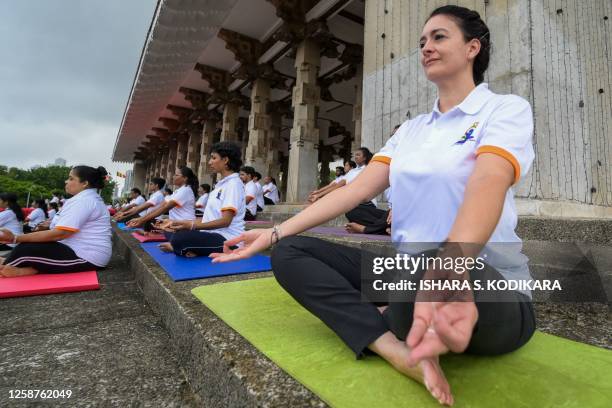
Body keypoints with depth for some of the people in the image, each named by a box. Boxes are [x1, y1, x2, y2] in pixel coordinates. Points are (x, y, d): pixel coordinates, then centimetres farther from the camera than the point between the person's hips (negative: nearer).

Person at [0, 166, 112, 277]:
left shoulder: (83, 200, -17)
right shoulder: (88, 198, 17)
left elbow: (59, 233, -22)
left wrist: (15, 238, -16)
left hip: (86, 257, -11)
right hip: (84, 253, 11)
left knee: (25, 249, -9)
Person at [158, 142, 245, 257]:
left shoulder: (234, 183, -10)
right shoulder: (221, 184, 18)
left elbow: (225, 221, -18)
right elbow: (209, 217, 15)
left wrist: (192, 225, -22)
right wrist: (187, 224, 4)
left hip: (228, 239, -9)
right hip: (215, 234, 9)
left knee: (179, 239, -27)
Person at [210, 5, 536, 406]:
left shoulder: (507, 109, -2)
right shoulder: (410, 129, 13)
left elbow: (487, 186, -25)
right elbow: (359, 187, 2)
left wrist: (449, 272, -45)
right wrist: (275, 232, -5)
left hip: (488, 285, -5)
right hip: (410, 272, 6)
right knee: (289, 253, -8)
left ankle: (388, 321, -10)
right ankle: (402, 352, -22)